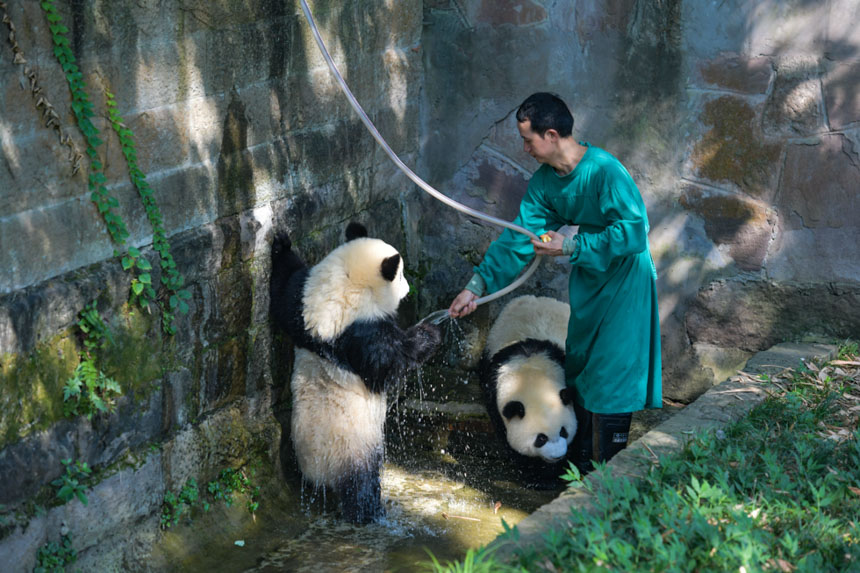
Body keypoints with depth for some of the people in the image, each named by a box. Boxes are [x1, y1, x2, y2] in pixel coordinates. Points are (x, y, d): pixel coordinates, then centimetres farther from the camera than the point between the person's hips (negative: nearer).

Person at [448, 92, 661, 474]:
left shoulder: (605, 171, -26)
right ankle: (580, 463, 29)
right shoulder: (544, 182, -2)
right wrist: (477, 285, -5)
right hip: (588, 279, 8)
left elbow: (633, 233, -29)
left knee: (611, 375, -7)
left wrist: (570, 247, -26)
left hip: (624, 280, -8)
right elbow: (518, 237, 0)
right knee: (579, 368, 15)